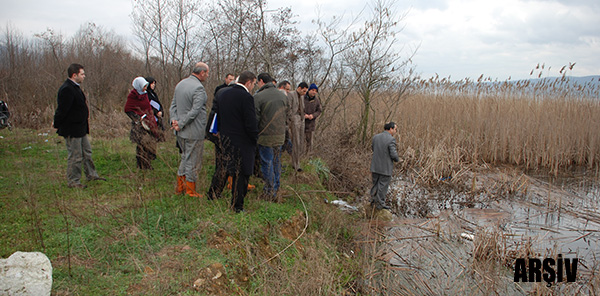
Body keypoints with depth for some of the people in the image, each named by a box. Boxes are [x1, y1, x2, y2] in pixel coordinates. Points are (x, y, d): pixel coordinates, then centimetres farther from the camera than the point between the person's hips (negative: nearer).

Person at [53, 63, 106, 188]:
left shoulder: (75, 88, 13)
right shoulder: (66, 89, -21)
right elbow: (62, 110, -21)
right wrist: (56, 125, -10)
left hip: (80, 128, 10)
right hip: (72, 130, -10)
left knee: (87, 152, 18)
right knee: (75, 156, -1)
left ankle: (91, 174, 30)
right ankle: (73, 181, 11)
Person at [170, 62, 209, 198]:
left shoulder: (180, 84, 10)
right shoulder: (198, 88, -18)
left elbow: (173, 106, 8)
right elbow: (194, 111, -22)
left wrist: (174, 120, -3)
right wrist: (180, 125, -14)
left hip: (181, 132, 8)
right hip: (194, 132, -8)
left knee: (185, 157, 21)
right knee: (193, 161, 4)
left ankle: (180, 186, 28)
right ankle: (190, 191, 15)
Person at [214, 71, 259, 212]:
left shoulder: (222, 94, 6)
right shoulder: (246, 97, -18)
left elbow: (218, 116, 14)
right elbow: (250, 123, -18)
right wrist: (255, 138, -3)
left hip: (225, 139, 8)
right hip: (242, 142, -7)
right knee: (241, 174, 3)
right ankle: (237, 207, 10)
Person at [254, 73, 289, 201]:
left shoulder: (259, 96, -13)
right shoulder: (283, 96, 8)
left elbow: (255, 118, -12)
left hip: (266, 136, -6)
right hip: (280, 135, 6)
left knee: (267, 164, 3)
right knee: (277, 162, 16)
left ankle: (270, 193, 10)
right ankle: (275, 188, 26)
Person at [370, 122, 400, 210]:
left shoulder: (375, 137, 2)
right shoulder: (391, 139, -17)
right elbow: (393, 155, -18)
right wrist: (397, 159, 5)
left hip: (375, 166, 5)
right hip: (385, 168, -5)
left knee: (375, 184, 18)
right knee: (383, 186, 8)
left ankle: (373, 202, 26)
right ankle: (380, 204, 18)